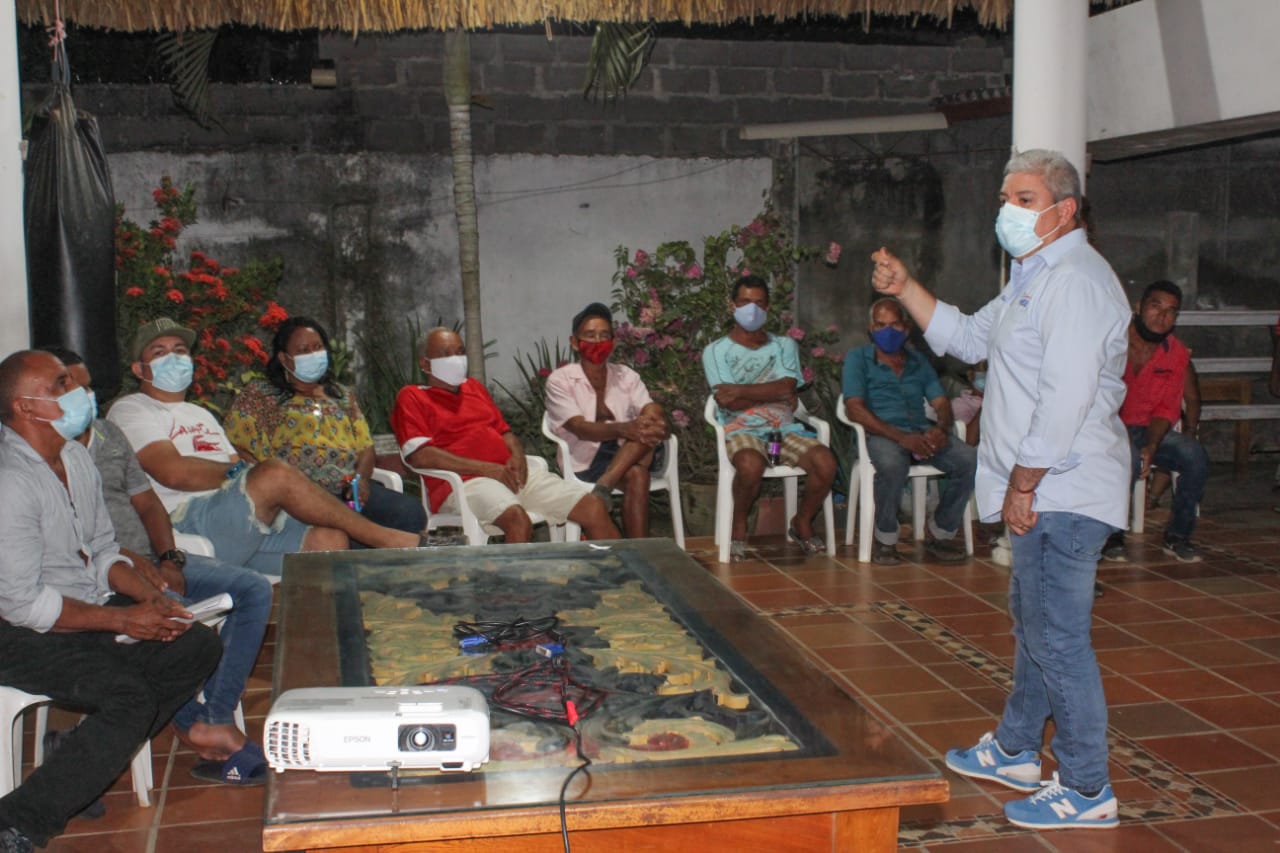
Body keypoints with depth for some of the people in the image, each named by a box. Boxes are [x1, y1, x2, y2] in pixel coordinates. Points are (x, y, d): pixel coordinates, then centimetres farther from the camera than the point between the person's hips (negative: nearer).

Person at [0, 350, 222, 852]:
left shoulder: (75, 457, 7)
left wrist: (150, 598, -3)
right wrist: (123, 620, -19)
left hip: (90, 608, 9)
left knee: (199, 646, -3)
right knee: (131, 698, -27)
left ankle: (92, 758, 0)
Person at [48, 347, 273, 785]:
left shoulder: (108, 432, 18)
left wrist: (168, 559, -1)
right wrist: (128, 560, -23)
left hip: (150, 563, 8)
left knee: (255, 589, -7)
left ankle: (215, 719, -16)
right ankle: (193, 724, -12)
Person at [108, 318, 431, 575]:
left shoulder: (201, 414, 33)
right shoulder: (131, 410, 8)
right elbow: (174, 472, -9)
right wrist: (236, 473, -2)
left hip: (252, 525, 8)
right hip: (186, 525, -7)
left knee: (329, 538, -19)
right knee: (275, 472, -30)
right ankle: (382, 538, -24)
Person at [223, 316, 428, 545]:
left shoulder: (342, 395, 26)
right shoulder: (258, 395, 12)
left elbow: (366, 447, 20)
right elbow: (236, 447, 3)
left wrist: (361, 478, -3)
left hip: (351, 490, 5)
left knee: (411, 511, -25)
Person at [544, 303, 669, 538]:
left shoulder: (626, 376, 10)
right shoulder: (560, 380, -3)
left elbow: (656, 414, -6)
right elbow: (580, 429, -20)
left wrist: (659, 427, -35)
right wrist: (623, 429, -41)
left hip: (629, 456, 5)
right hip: (586, 463, -4)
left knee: (652, 416, -28)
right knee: (636, 476, -36)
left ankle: (604, 485, -38)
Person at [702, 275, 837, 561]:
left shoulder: (784, 346, 16)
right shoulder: (716, 351, 8)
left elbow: (787, 387, -4)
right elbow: (730, 402, -7)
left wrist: (741, 390, -11)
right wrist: (774, 393, -3)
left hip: (785, 429, 3)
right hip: (742, 431, -3)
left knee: (825, 462, -26)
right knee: (751, 466, -39)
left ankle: (801, 523, 3)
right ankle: (738, 527, -8)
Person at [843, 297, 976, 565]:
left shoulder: (919, 362, 22)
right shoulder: (858, 359, 7)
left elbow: (941, 403, 13)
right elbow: (855, 409, -7)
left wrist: (941, 428, -14)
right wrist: (901, 437, -19)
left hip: (922, 431, 5)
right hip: (881, 433, -4)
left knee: (970, 460, -23)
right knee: (892, 465, -39)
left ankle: (940, 534, -5)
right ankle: (885, 540, -16)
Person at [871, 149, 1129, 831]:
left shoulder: (1075, 281, -17)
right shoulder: (1035, 278, 19)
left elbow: (1066, 399, -23)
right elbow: (970, 338, 24)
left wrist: (1023, 483, -19)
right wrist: (904, 288, 15)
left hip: (1062, 492, -11)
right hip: (1045, 492, 11)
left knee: (1057, 637, -6)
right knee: (1032, 622, 21)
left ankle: (1087, 789, 6)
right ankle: (1015, 751, 36)